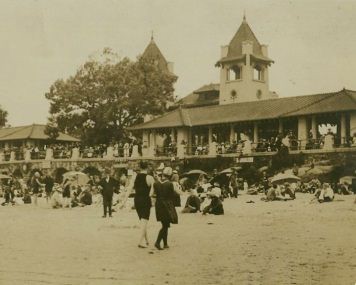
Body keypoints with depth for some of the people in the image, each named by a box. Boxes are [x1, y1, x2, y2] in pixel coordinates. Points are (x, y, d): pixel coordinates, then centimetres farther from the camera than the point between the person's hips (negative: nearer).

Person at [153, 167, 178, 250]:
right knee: (165, 226, 0)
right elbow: (172, 196, -6)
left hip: (159, 205, 5)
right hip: (167, 205, -5)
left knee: (165, 225, 16)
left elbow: (155, 194, 3)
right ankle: (157, 242, -14)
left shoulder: (156, 183, -2)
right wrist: (172, 207, 7)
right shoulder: (170, 184, -13)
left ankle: (165, 244, 20)